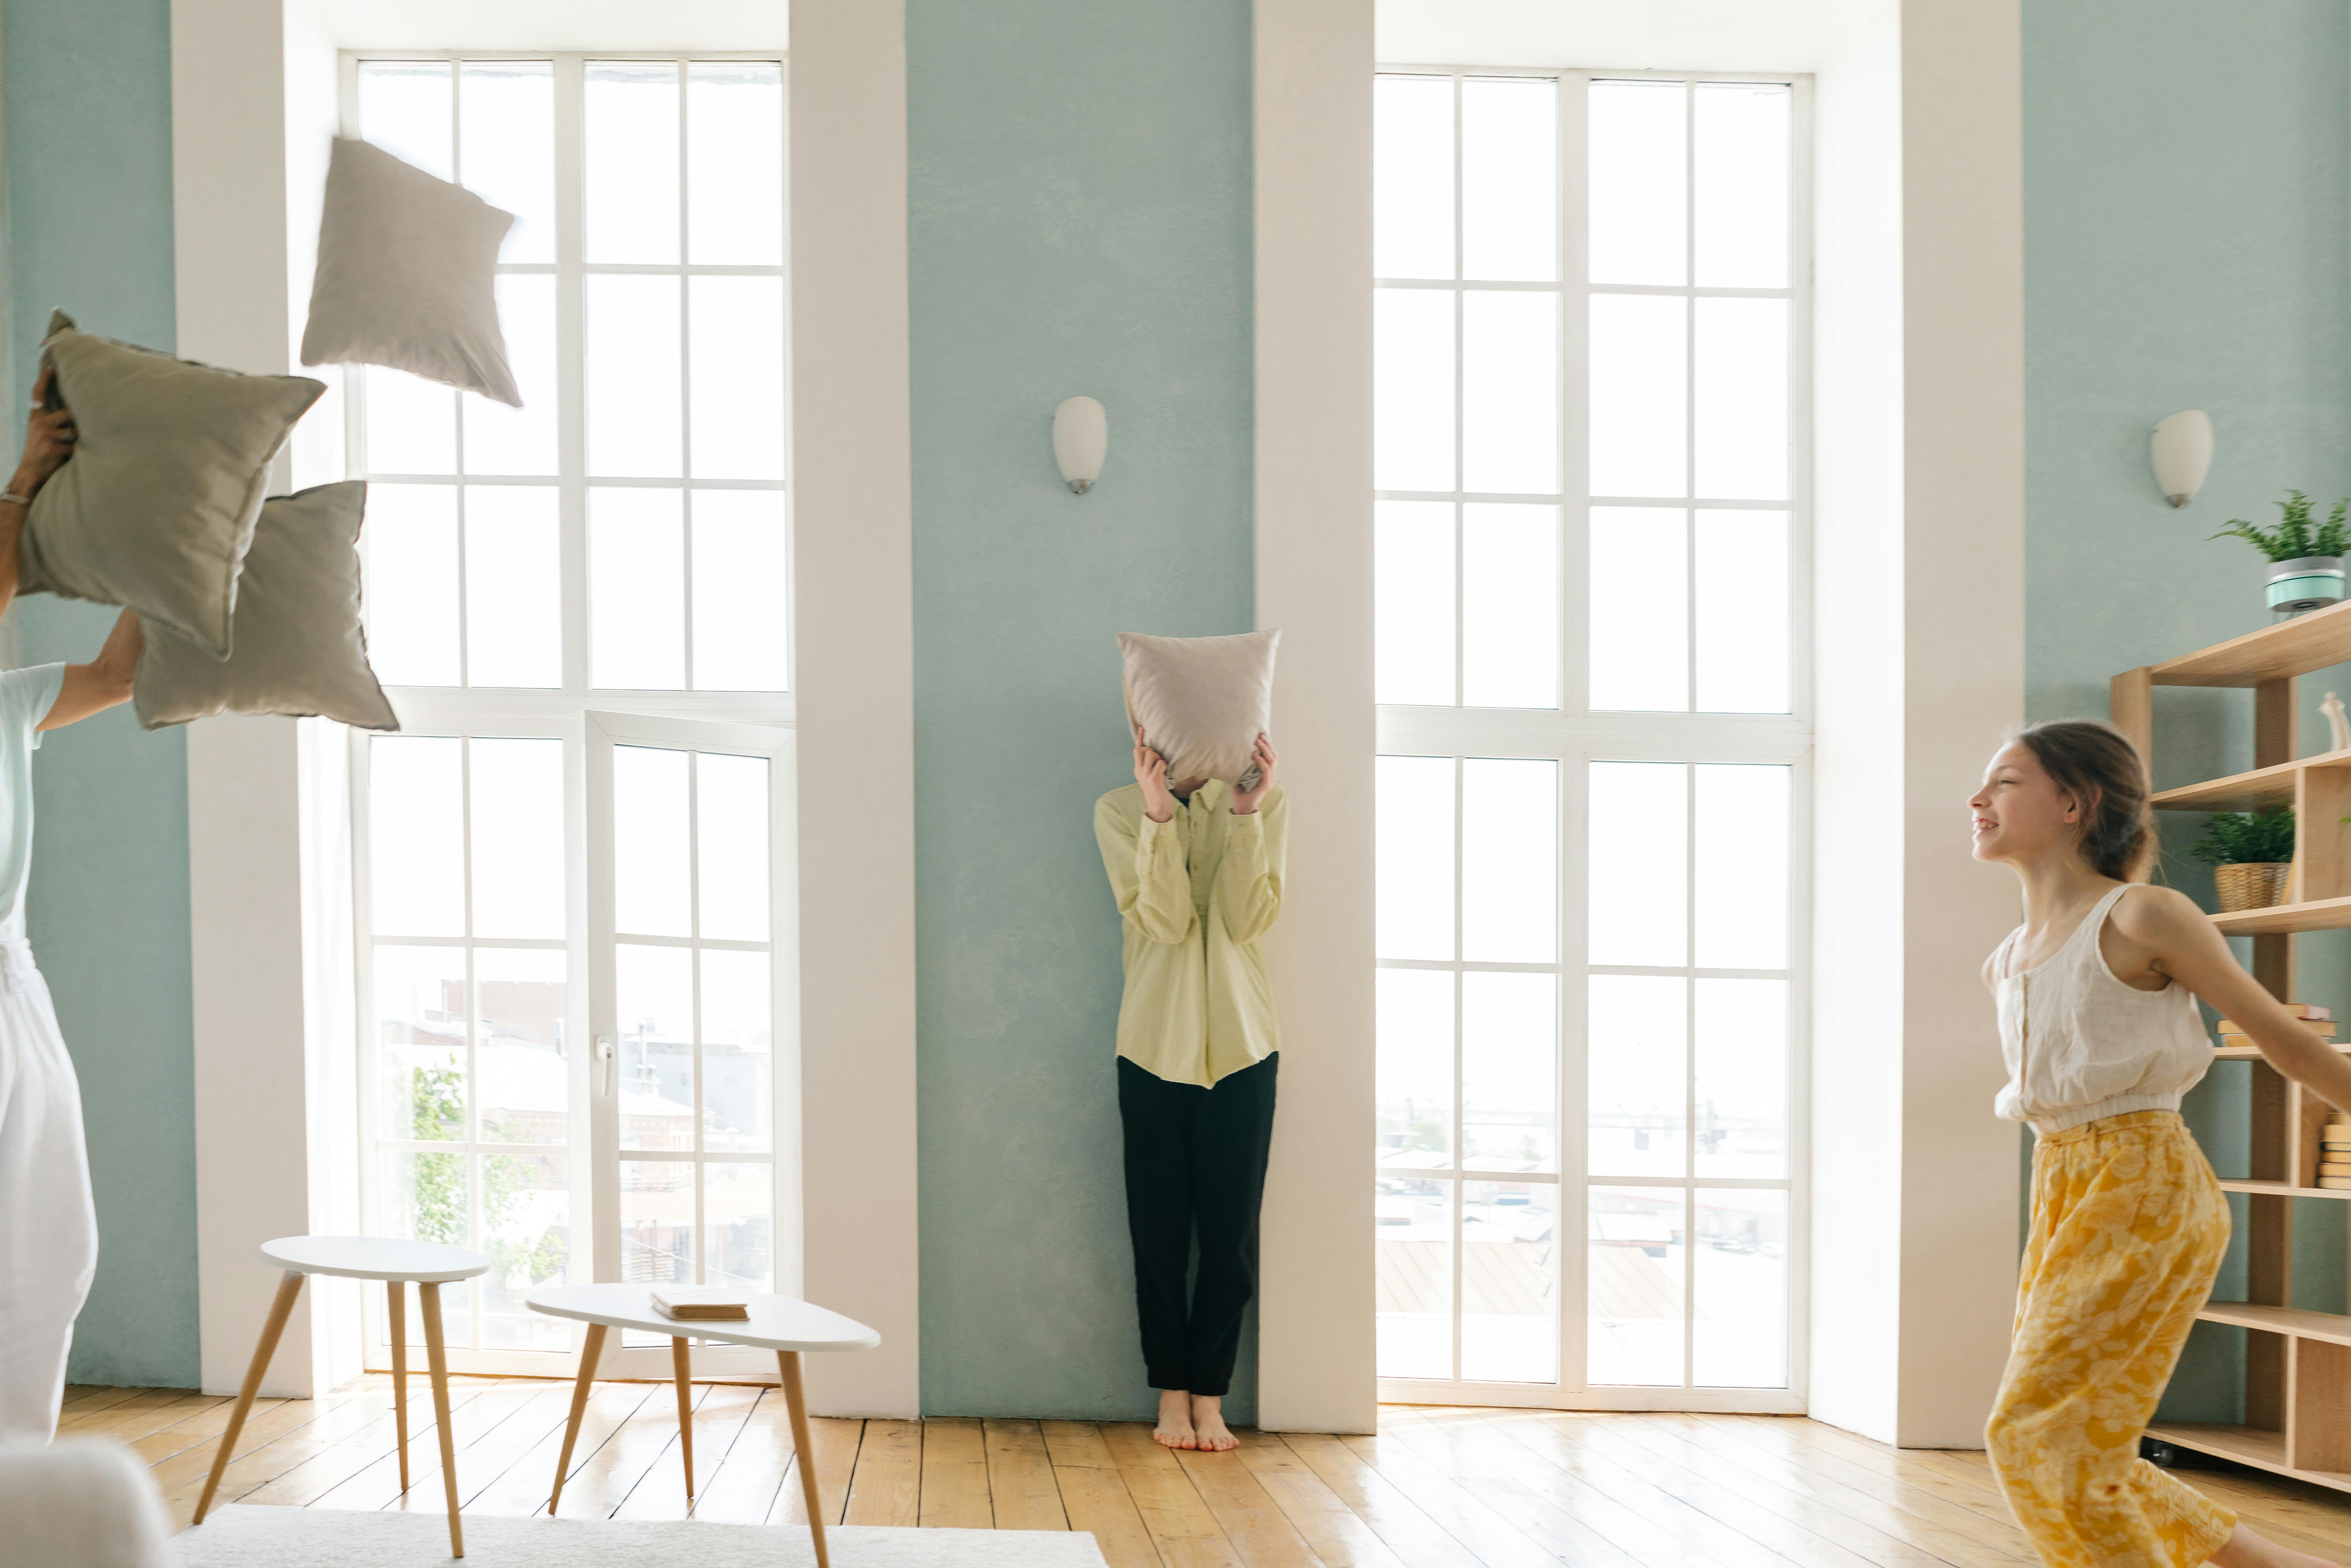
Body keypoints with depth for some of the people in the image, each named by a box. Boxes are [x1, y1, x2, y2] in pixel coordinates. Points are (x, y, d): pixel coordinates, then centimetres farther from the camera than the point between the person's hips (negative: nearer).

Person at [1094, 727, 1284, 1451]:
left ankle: (1209, 1398, 15)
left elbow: (1248, 921, -12)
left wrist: (1246, 814, -21)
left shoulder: (1265, 804, 0)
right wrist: (1159, 813, -24)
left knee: (1231, 1234, 3)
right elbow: (1165, 920, -14)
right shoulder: (1119, 810, -1)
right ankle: (1172, 1395, 18)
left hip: (1241, 1046, 1)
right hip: (1155, 1046, 0)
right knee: (1159, 1232, 5)